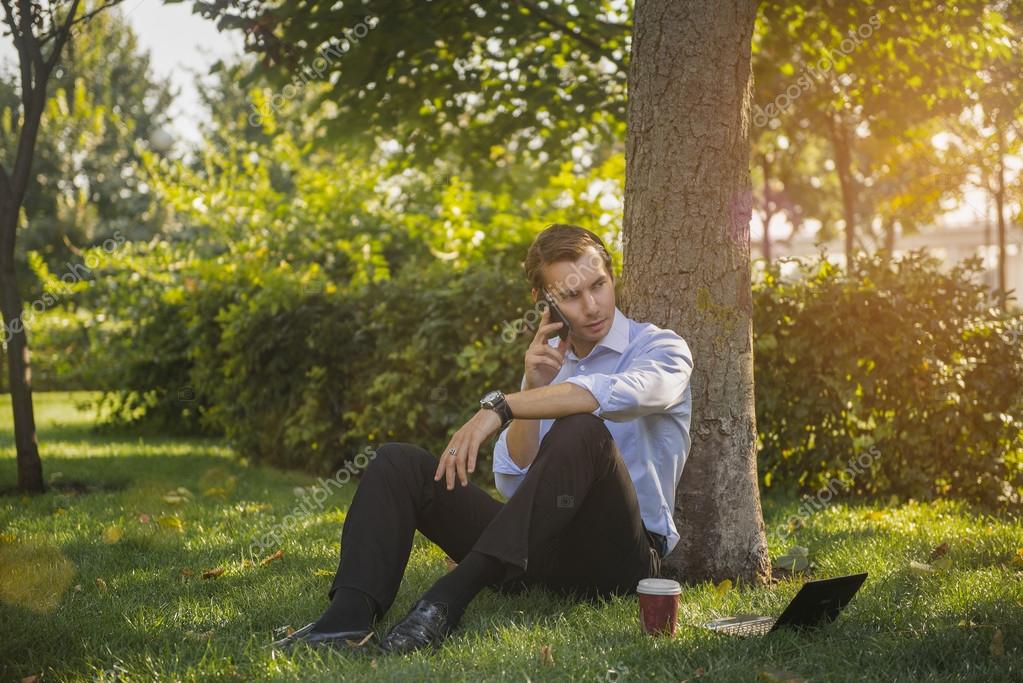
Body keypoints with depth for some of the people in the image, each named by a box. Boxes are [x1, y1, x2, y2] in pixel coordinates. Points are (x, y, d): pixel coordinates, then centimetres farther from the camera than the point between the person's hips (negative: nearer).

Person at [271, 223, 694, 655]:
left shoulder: (662, 348, -1)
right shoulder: (550, 361, 15)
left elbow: (620, 394, -30)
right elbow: (515, 486, 4)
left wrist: (502, 407, -32)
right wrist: (532, 387, -8)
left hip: (620, 553, -5)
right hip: (544, 549, 6)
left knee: (582, 430, -35)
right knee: (399, 463, -6)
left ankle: (449, 598, -40)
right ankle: (349, 617, -30)